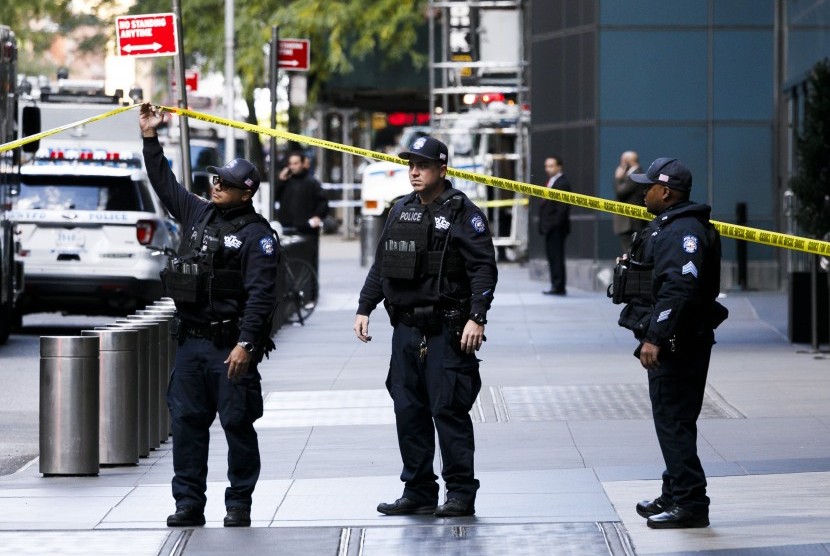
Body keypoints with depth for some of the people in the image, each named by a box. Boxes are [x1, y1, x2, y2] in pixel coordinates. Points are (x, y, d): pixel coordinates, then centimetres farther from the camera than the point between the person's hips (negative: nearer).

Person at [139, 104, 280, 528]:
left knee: (237, 425, -2)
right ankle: (189, 504, 11)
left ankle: (239, 505, 6)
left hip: (230, 347, -7)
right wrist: (150, 138, 25)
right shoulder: (198, 214, 13)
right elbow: (164, 184, 28)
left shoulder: (257, 235, -9)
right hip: (191, 341, 7)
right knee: (186, 421, 6)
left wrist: (245, 344, -22)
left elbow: (261, 294, -16)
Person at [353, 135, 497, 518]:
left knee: (448, 409, -8)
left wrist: (476, 318, -19)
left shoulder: (462, 213, -6)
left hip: (446, 330, -7)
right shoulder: (401, 211, 15)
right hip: (406, 328, 7)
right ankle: (418, 492, 15)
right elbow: (380, 266, 21)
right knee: (408, 411, 8)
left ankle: (461, 493, -2)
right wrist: (364, 309, 14)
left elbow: (484, 268, -11)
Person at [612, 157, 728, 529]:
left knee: (674, 421, -9)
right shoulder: (667, 226, 17)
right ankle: (675, 495, 26)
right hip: (670, 341, 11)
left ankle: (690, 504, -8)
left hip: (676, 344, -11)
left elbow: (678, 289, -28)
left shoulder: (683, 231, -19)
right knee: (671, 419, 17)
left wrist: (655, 338, -30)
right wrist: (652, 335, 24)